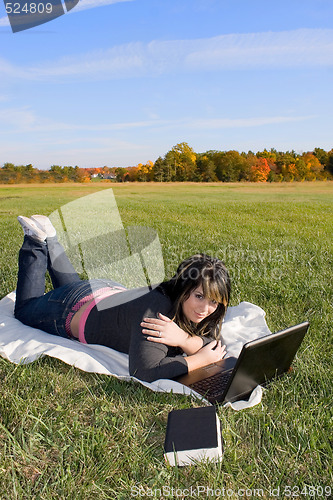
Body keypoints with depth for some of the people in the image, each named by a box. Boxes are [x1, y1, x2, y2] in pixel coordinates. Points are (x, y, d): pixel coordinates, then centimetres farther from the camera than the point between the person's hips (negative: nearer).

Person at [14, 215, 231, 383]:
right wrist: (200, 360, -41)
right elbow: (144, 371, -48)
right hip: (74, 307, -5)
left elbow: (214, 346, -22)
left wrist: (183, 339, -42)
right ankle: (37, 242, 29)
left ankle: (49, 240, 41)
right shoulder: (156, 309, -44)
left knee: (73, 285, 38)